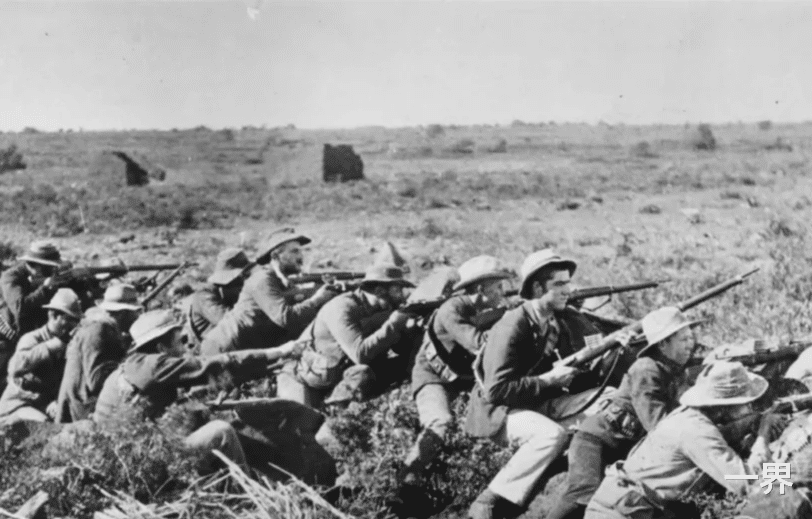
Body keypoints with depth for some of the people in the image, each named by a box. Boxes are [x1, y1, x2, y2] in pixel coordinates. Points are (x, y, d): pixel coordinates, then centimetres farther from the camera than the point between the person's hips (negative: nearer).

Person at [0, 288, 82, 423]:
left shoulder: (67, 343, 7)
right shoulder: (32, 339, -13)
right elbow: (15, 368, -34)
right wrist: (49, 347, -34)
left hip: (47, 405, 6)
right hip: (18, 406, -6)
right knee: (43, 424, -33)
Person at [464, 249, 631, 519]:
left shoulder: (567, 318, -1)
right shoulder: (511, 328, -22)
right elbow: (496, 390, -26)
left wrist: (617, 340, -17)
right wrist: (548, 379, -22)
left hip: (546, 402, 7)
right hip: (502, 409, -7)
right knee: (552, 434, -36)